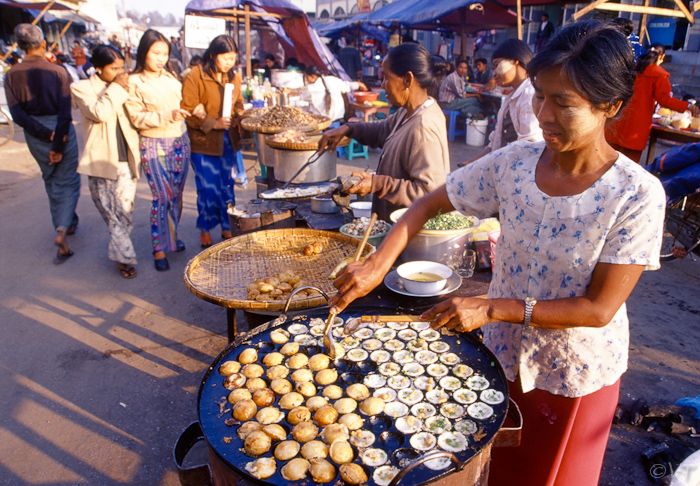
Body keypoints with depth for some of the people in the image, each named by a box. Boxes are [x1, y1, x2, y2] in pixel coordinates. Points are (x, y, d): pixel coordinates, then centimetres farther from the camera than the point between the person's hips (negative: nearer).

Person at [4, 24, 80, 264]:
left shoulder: (12, 75, -2)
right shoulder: (58, 71, -10)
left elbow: (18, 115, -9)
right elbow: (64, 113, -16)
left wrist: (47, 135, -10)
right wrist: (58, 145, -13)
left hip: (35, 135, 3)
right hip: (61, 130, -3)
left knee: (51, 182, 21)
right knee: (68, 181, 7)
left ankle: (68, 223, 33)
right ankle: (62, 228, -11)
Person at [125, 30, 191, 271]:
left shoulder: (171, 78, 10)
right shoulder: (134, 83, -6)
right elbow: (137, 118, -12)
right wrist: (168, 116, -21)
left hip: (180, 141, 5)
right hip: (154, 145, -5)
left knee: (177, 194, 10)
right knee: (162, 197, -6)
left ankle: (171, 235, 29)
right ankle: (159, 248, 7)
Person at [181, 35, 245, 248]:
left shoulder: (234, 77, 10)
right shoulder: (195, 76, -9)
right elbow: (188, 110, -11)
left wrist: (238, 117, 1)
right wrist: (213, 124, -19)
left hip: (229, 140, 5)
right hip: (204, 142, -5)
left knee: (228, 185, 11)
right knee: (208, 188, -2)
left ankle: (227, 227, 25)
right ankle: (205, 230, 16)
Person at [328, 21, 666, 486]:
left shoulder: (638, 195, -23)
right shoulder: (515, 162, -13)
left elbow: (599, 309, -22)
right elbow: (430, 204, -6)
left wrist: (491, 308, -27)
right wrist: (376, 265, -19)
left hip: (574, 377, -3)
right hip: (501, 355, 3)